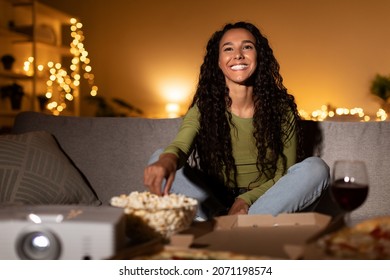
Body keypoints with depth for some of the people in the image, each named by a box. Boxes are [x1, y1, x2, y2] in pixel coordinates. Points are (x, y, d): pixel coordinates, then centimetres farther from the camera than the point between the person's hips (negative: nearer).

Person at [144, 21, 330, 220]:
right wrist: (169, 158, -54)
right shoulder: (203, 108, -7)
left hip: (263, 201, 0)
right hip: (215, 202, 0)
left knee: (316, 168, -24)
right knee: (159, 158, -18)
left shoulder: (281, 108, -6)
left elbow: (286, 174, -3)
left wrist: (246, 199, -20)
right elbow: (182, 145, -28)